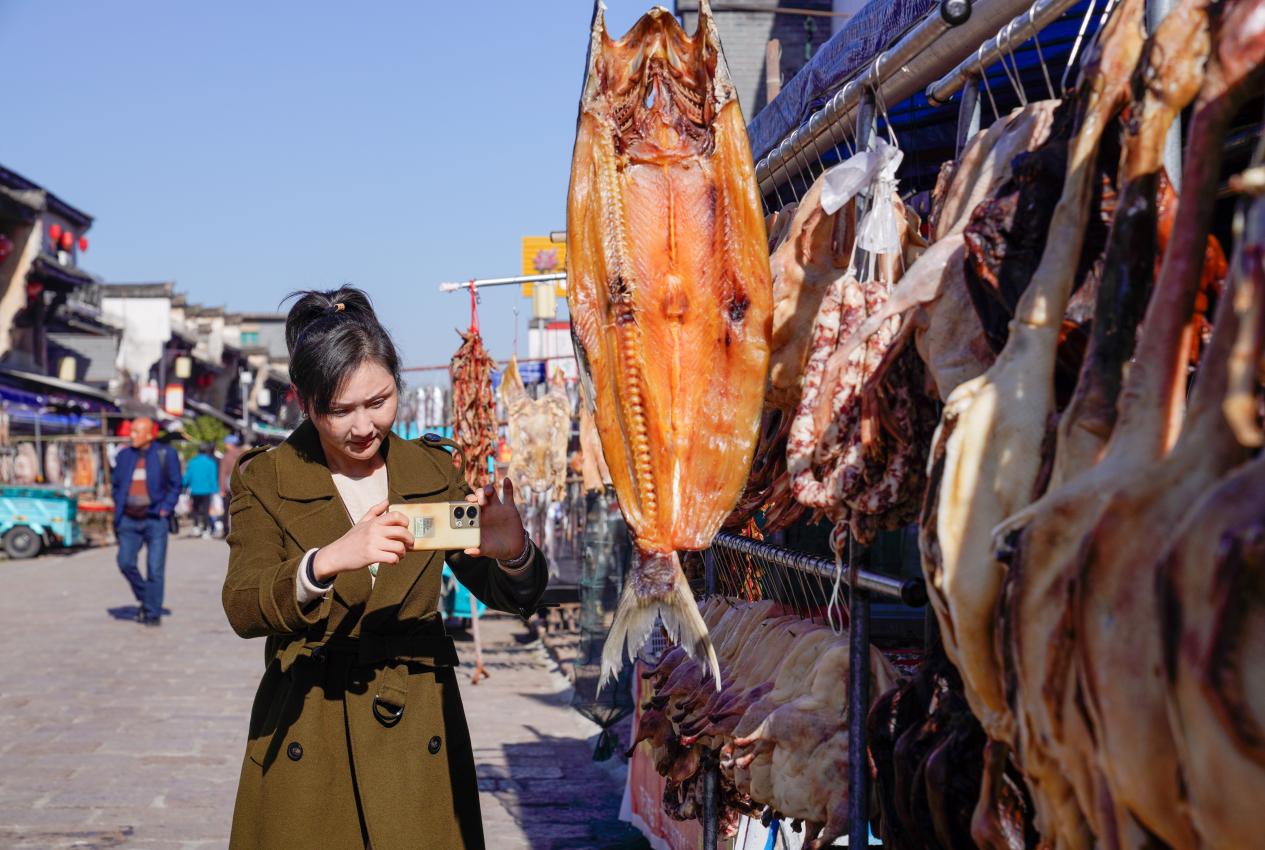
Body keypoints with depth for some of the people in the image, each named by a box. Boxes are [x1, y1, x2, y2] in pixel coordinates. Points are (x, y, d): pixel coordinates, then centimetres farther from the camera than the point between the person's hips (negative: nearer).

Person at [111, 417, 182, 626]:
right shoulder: (124, 456, 9)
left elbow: (174, 486, 2)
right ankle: (144, 598, 18)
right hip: (129, 520, 3)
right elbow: (116, 484, 18)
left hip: (155, 520, -3)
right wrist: (119, 507, 5)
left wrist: (165, 508, -8)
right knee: (125, 562, -6)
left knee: (155, 569, -4)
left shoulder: (166, 454, -2)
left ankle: (153, 613, 4)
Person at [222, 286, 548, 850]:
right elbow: (241, 608, -17)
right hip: (306, 750, -2)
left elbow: (512, 599, 3)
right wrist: (329, 560, -36)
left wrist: (514, 553, -21)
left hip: (419, 742, 2)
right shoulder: (265, 481, -3)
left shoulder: (433, 471, 4)